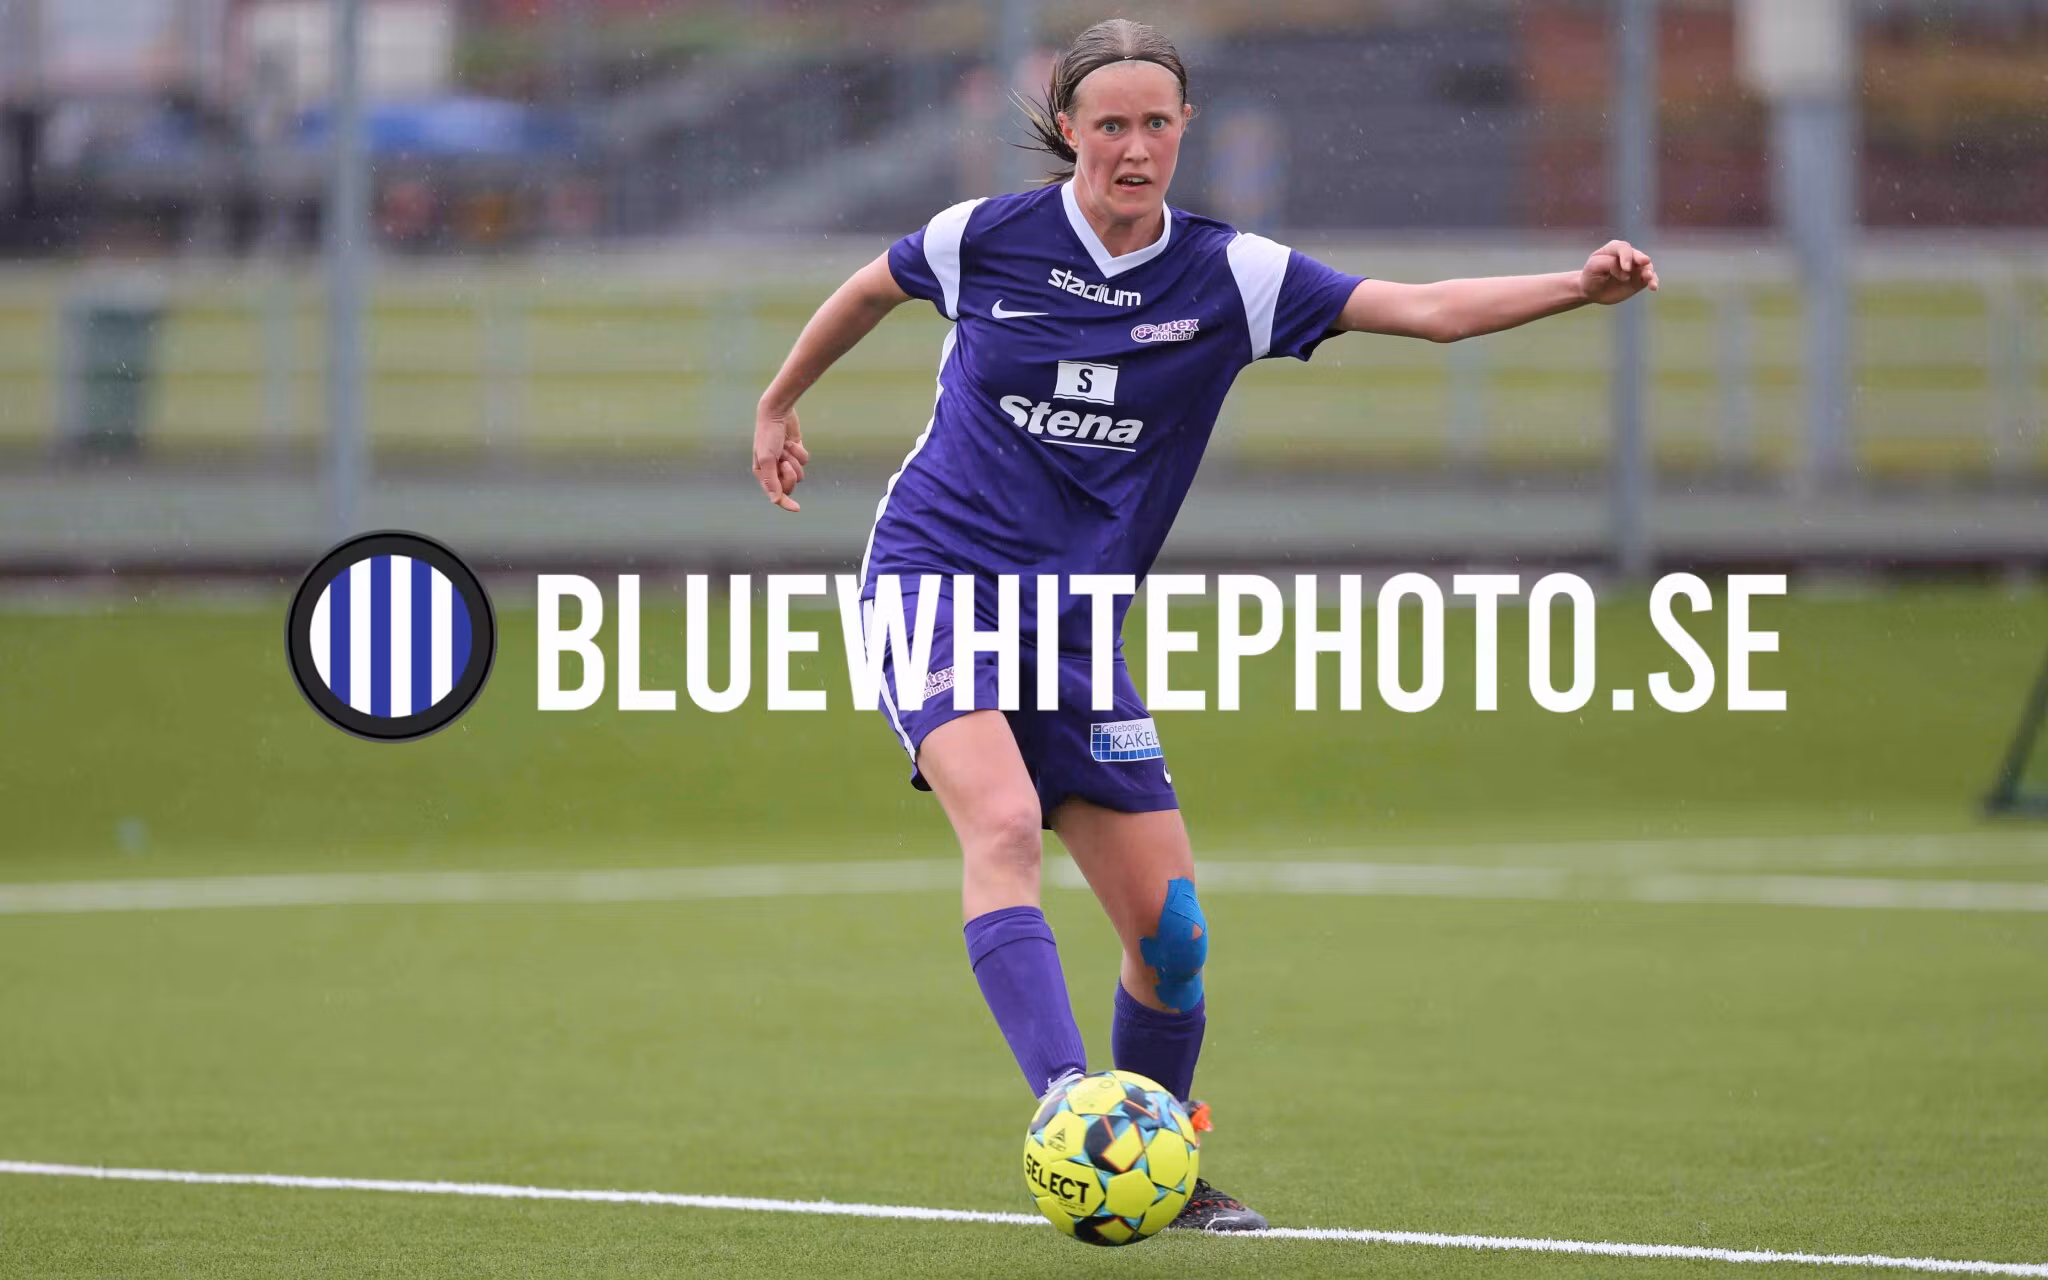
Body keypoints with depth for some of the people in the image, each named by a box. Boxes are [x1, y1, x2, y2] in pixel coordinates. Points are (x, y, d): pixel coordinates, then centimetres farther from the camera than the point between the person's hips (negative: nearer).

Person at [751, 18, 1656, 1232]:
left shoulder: (1229, 276, -1)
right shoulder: (987, 238, -4)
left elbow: (1425, 307, -10)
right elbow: (870, 290, 18)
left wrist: (1579, 286, -24)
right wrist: (780, 404, 31)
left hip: (1074, 630, 3)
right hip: (936, 578, -3)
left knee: (1171, 933, 0)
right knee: (1005, 825, -30)